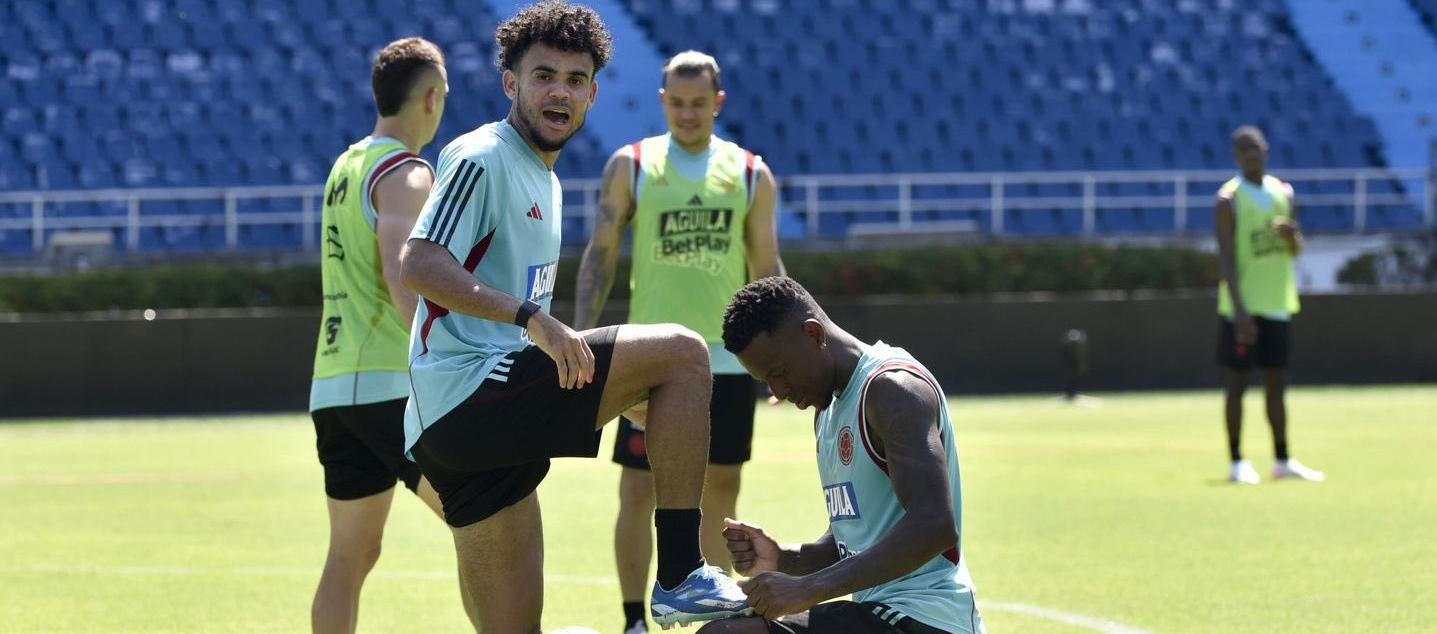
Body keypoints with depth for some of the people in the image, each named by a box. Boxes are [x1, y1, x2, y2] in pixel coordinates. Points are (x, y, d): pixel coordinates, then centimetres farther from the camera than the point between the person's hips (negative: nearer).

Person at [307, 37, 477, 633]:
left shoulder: (347, 166, 19)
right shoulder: (405, 174, -9)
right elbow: (401, 277, -24)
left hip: (334, 385, 9)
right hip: (389, 382, -9)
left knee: (350, 556, 10)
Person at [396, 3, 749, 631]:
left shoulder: (542, 179, 24)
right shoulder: (481, 159, -7)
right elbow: (418, 267, -20)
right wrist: (530, 315, -28)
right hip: (471, 393, -10)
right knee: (681, 351, -14)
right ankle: (681, 577, -16)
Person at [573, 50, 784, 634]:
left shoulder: (750, 173, 6)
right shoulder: (631, 165, 1)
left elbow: (766, 270, 10)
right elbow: (600, 256, 1)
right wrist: (582, 339, -9)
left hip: (728, 360, 2)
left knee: (721, 492, 7)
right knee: (639, 492, -3)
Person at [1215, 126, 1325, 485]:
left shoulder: (1283, 194, 10)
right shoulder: (1229, 200, -8)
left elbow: (1296, 250, 14)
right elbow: (1226, 258, -14)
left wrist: (1291, 234, -11)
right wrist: (1240, 310, -22)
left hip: (1277, 305, 6)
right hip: (1242, 307, -6)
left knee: (1276, 382, 9)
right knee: (1238, 381, -1)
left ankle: (1283, 461, 15)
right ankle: (1236, 463, 4)